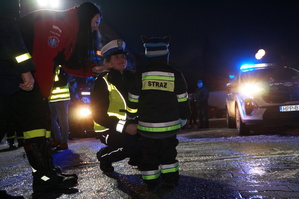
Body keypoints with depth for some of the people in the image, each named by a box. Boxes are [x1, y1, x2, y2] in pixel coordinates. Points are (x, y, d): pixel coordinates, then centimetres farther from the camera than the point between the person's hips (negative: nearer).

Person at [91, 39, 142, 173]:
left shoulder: (131, 77, 7)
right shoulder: (103, 82, -12)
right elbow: (98, 114, -18)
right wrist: (124, 127, -26)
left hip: (131, 125, 6)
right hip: (109, 130, -6)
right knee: (135, 144, -29)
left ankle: (136, 157, 16)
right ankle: (104, 156, -1)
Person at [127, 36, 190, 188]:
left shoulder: (141, 75, -7)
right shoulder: (175, 75, -5)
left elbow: (133, 102, 1)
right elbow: (182, 103, 1)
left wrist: (132, 117, 20)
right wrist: (183, 120, 17)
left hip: (146, 126, -1)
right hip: (170, 126, 1)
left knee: (149, 154, 14)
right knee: (168, 153, 20)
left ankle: (151, 182, 19)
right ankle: (171, 179, 21)